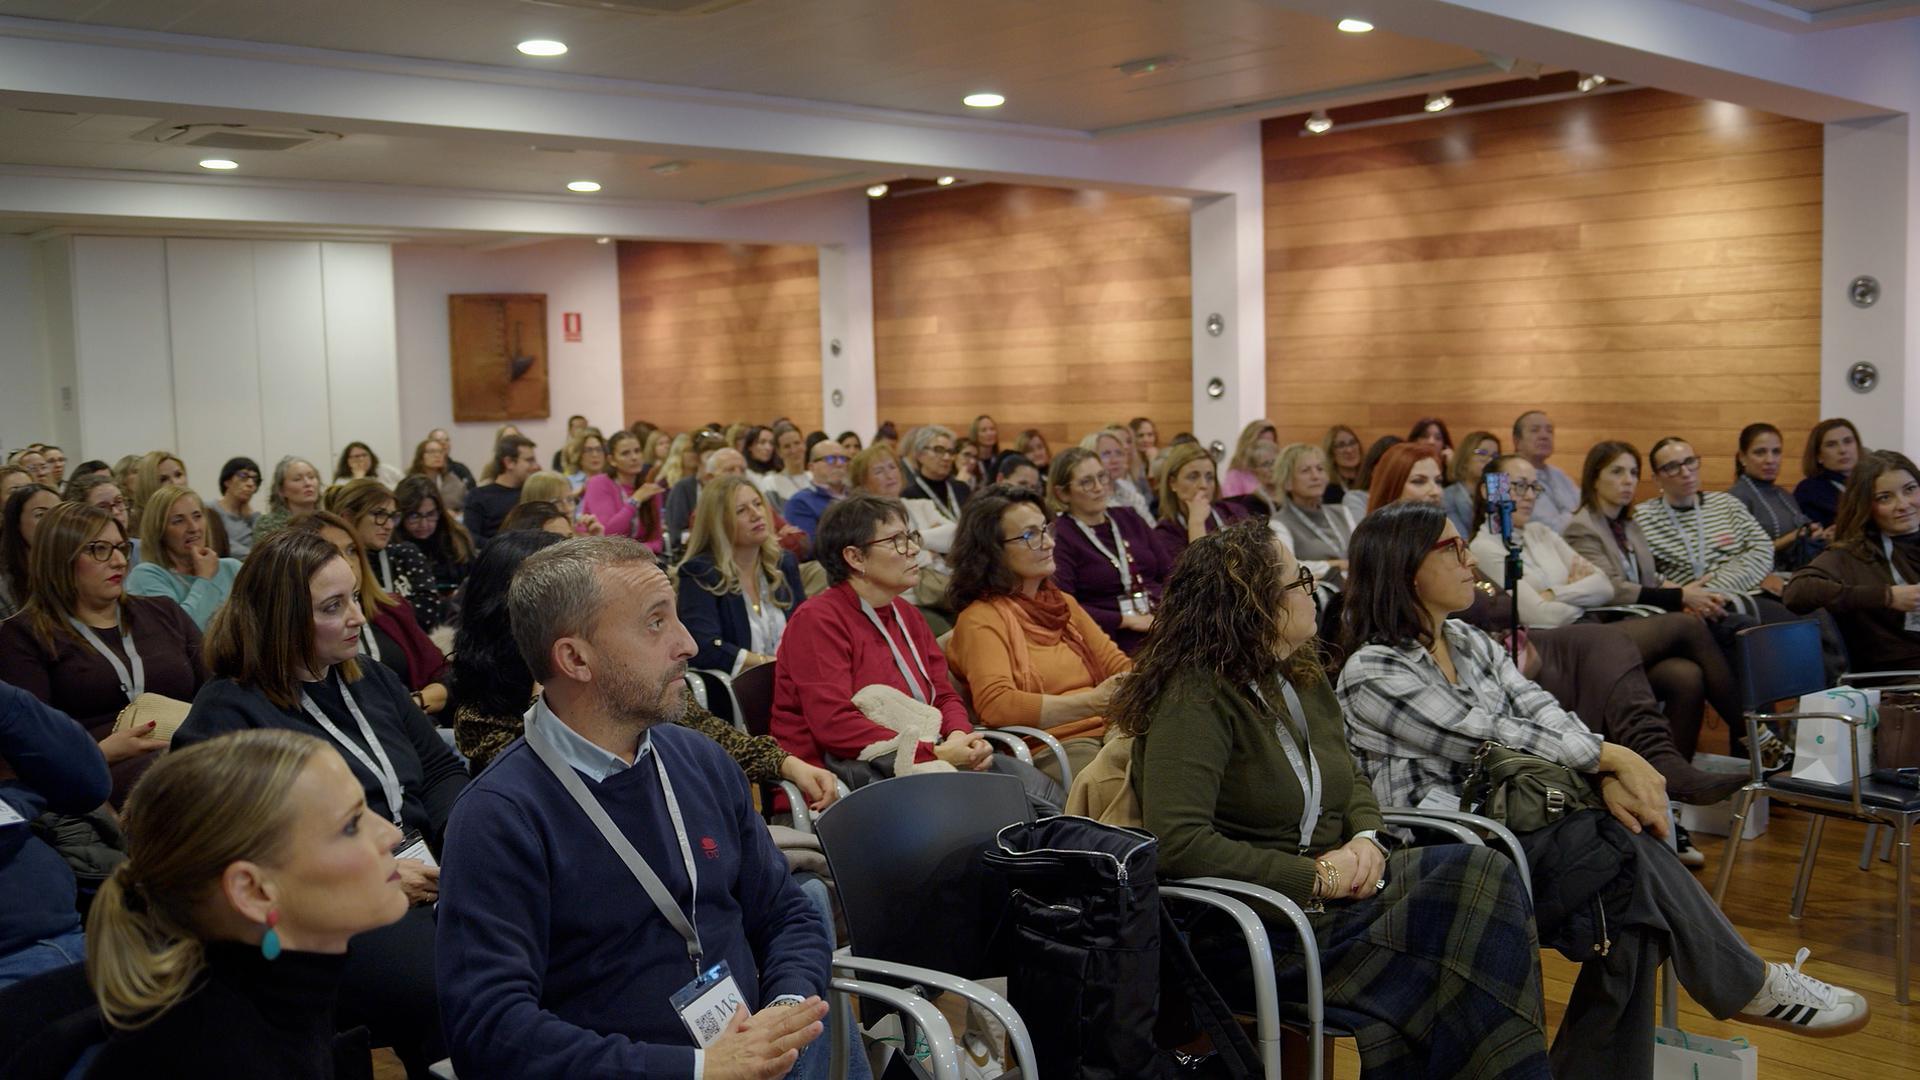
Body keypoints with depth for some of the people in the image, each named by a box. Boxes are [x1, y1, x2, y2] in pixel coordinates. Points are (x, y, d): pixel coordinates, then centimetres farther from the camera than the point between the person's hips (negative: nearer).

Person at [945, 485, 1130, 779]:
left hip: (1108, 731, 7)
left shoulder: (1063, 603, 25)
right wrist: (1091, 703, -25)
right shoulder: (981, 619, -1)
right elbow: (995, 705, -16)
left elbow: (1118, 665, 19)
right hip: (1049, 750, -7)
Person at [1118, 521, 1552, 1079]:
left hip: (1331, 881, 8)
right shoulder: (1195, 699, -17)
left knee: (1484, 873, -15)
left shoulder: (1300, 677, 10)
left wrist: (1366, 838, -1)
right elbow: (1177, 842, -26)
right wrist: (1315, 877, -21)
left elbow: (1351, 778, 23)